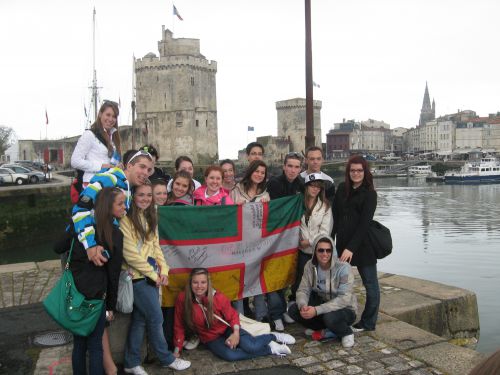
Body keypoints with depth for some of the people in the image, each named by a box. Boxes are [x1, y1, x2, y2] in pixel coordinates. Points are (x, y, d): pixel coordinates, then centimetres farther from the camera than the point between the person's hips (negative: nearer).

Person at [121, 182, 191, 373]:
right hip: (137, 277, -7)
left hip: (152, 276, 7)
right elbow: (130, 254, -18)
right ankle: (167, 359, 20)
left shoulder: (150, 218, 12)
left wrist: (163, 270, -1)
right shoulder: (126, 219, -15)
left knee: (140, 319, 13)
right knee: (156, 318, 2)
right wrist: (153, 274, -12)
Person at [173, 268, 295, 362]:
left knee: (250, 346, -29)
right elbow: (179, 326, -7)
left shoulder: (218, 298, -19)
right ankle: (270, 349, -13)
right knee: (229, 355, -32)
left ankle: (273, 336, 5)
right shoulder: (182, 299, -19)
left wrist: (236, 333, -22)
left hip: (227, 329, 0)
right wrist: (177, 350, -5)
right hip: (210, 338, 1)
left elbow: (232, 315, -5)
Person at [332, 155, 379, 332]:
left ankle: (368, 323, 17)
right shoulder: (342, 188, 9)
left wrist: (351, 248, -19)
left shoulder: (369, 193, -5)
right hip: (343, 244, 4)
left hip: (363, 245, -4)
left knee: (370, 284, 5)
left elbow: (364, 223, -12)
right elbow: (335, 216, 9)